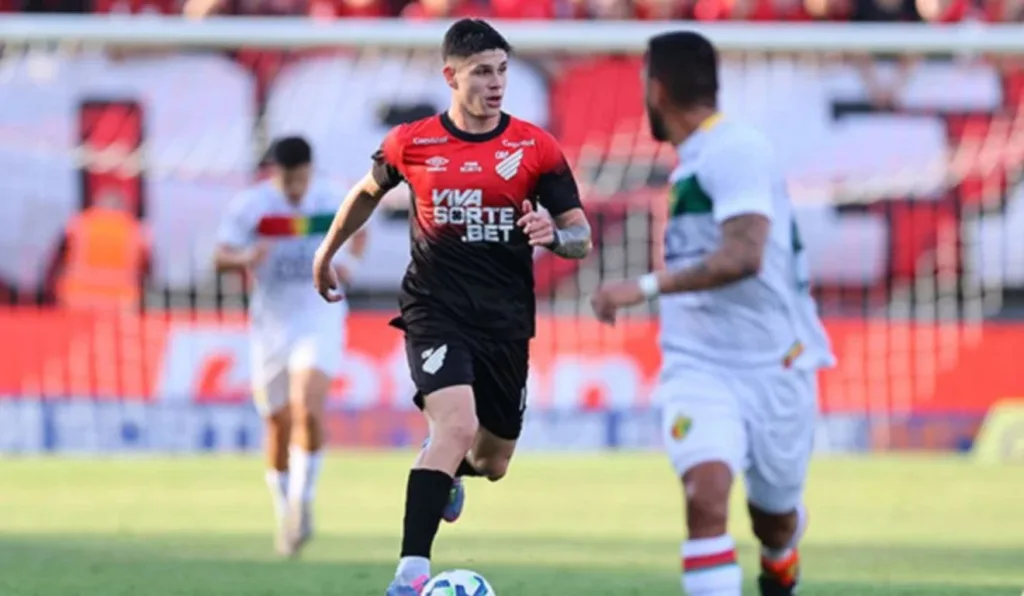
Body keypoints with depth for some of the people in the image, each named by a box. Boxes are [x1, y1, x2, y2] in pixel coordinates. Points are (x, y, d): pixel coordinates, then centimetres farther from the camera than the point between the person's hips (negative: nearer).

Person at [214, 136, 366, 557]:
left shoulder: (331, 200, -6)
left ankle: (303, 502, -11)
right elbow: (221, 256, -7)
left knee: (308, 410, -24)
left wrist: (350, 262, -6)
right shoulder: (249, 206, -8)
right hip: (271, 324, 1)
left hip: (320, 319, -1)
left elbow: (359, 229, 14)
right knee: (278, 427, 8)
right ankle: (285, 514, 26)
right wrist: (244, 259, -29)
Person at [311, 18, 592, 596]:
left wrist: (554, 234, -23)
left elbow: (582, 236, 0)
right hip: (436, 312, -3)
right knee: (457, 424, -28)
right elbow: (368, 192, 20)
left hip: (507, 321, 3)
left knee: (493, 461, 13)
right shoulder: (411, 143, -2)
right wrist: (327, 254, 29)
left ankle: (448, 473, 53)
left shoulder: (536, 147, -2)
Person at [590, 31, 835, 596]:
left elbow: (743, 256, -29)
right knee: (705, 492, -22)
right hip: (696, 364, 5)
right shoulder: (692, 161, 11)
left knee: (774, 519, 13)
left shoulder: (735, 151, -16)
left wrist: (645, 287, -32)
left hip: (772, 364, -5)